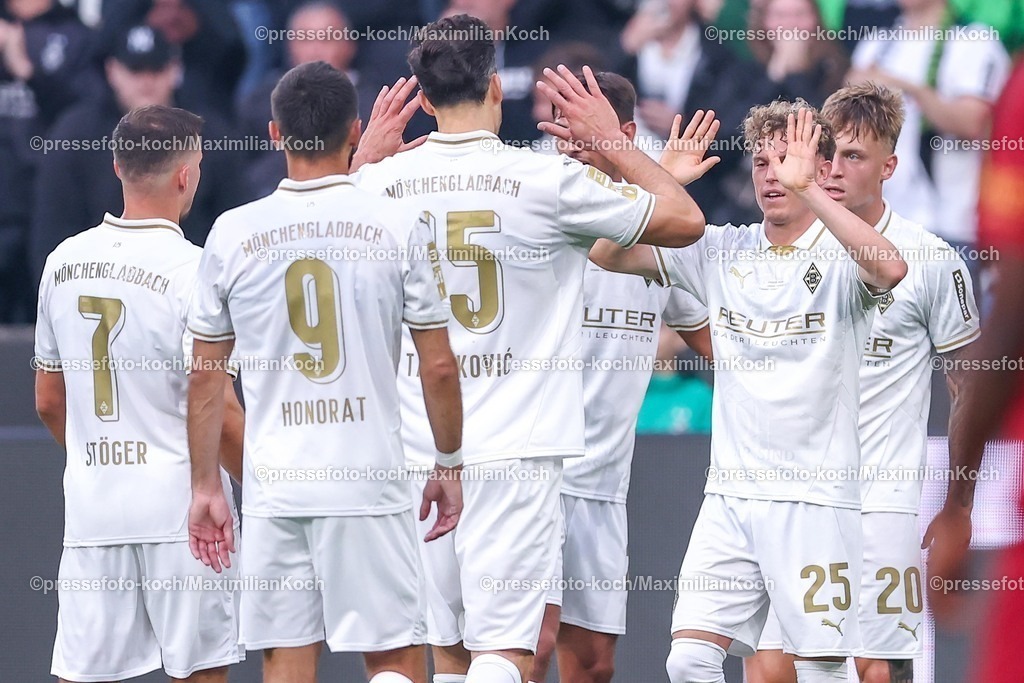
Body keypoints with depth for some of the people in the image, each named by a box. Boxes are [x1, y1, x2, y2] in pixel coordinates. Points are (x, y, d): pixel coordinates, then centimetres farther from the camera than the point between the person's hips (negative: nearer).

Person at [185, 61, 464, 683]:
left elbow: (205, 378, 8)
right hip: (369, 481, -2)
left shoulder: (233, 233, 3)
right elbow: (439, 366, 0)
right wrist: (449, 467, 13)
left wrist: (205, 487, 16)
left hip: (271, 488, 2)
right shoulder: (398, 227, -3)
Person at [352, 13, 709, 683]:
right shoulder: (547, 180, -7)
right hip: (514, 452, -4)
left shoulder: (384, 181, 2)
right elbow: (685, 221, 4)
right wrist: (614, 140, 13)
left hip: (417, 453, 4)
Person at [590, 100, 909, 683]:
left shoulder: (839, 257, -5)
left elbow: (890, 268, -28)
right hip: (730, 496, 4)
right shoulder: (722, 252, 9)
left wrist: (807, 189, -31)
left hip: (816, 498, -4)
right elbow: (608, 253, 7)